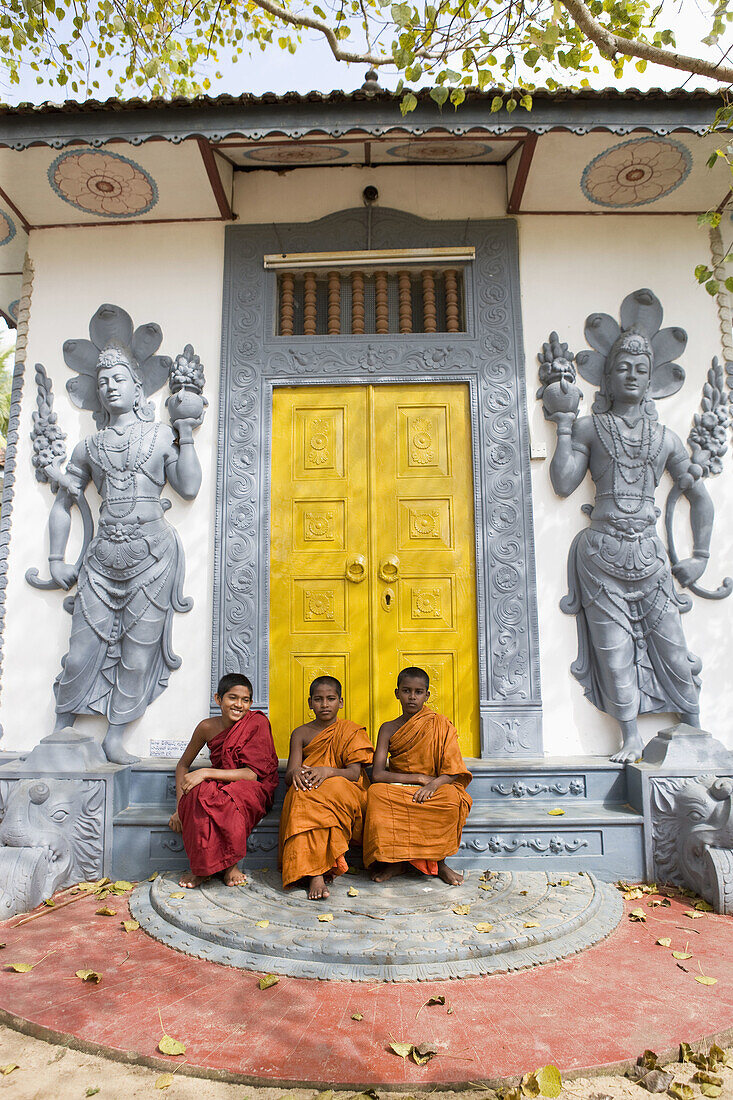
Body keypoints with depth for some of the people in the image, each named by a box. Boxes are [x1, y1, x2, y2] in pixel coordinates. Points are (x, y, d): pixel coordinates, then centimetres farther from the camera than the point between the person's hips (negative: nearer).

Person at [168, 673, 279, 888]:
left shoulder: (258, 723, -13)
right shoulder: (208, 727, -5)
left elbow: (252, 774, -20)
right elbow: (183, 765, 8)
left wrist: (206, 773, -27)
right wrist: (180, 806, -4)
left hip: (253, 791, -3)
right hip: (219, 786, 3)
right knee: (200, 790, -33)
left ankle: (229, 864, -16)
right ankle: (202, 867, -17)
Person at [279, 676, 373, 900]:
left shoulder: (352, 731, 7)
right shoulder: (301, 734, 12)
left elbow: (355, 773, -7)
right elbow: (288, 776, 2)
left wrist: (328, 771, -28)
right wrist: (295, 772, -25)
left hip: (346, 793, -1)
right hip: (309, 790, 1)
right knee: (302, 793, -35)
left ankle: (315, 873, -32)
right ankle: (317, 873, -41)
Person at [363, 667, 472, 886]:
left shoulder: (439, 725, 2)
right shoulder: (389, 729, 3)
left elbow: (453, 771, -4)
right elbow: (377, 774, -7)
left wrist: (434, 784, -26)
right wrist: (419, 778, -15)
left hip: (434, 790, 0)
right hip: (397, 789, 1)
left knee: (451, 798, -33)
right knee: (377, 793, -31)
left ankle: (439, 861, -8)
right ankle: (395, 861, -14)